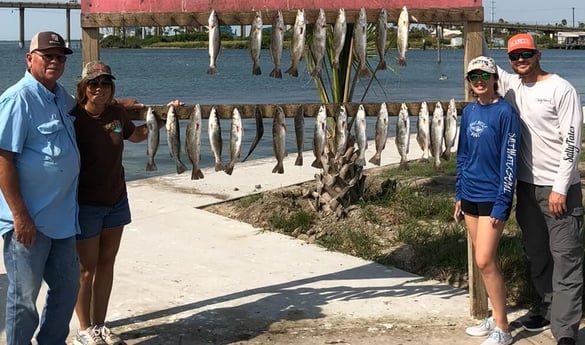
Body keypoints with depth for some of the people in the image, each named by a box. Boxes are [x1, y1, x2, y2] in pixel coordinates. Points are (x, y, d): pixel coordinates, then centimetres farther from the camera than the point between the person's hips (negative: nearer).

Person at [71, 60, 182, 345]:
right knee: (87, 268, 5)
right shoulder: (74, 118, -18)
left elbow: (137, 135, 21)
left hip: (116, 200, 6)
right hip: (86, 204, -6)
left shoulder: (117, 113, 0)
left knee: (106, 263, 13)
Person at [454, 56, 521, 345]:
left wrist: (501, 204, -17)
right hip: (470, 196, 7)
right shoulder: (469, 111, 9)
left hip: (492, 197, -7)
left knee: (485, 261, -8)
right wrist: (459, 195, 15)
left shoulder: (505, 112, -11)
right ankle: (496, 317, 24)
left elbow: (509, 161, -14)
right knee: (486, 261, 12)